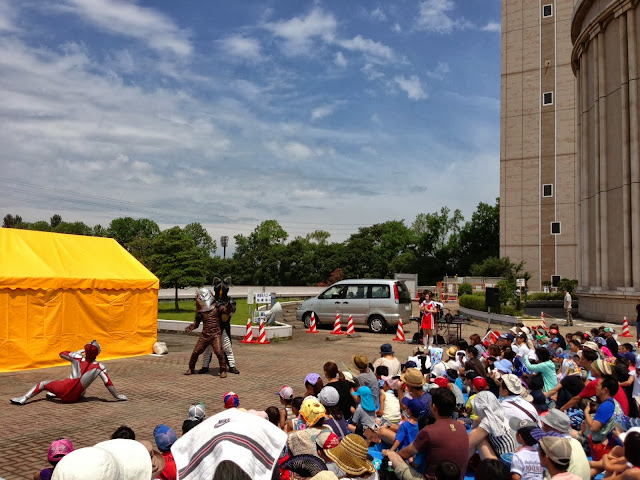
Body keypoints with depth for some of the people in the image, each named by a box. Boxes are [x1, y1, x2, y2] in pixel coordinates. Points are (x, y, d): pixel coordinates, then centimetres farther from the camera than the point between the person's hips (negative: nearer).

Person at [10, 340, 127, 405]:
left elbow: (62, 353, 16)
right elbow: (108, 383, -9)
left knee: (43, 383, 20)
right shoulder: (99, 367, -6)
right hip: (75, 397, 1)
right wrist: (117, 396, -1)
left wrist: (77, 353, 24)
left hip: (64, 389, -1)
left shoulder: (77, 358, -1)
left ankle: (24, 398, 6)